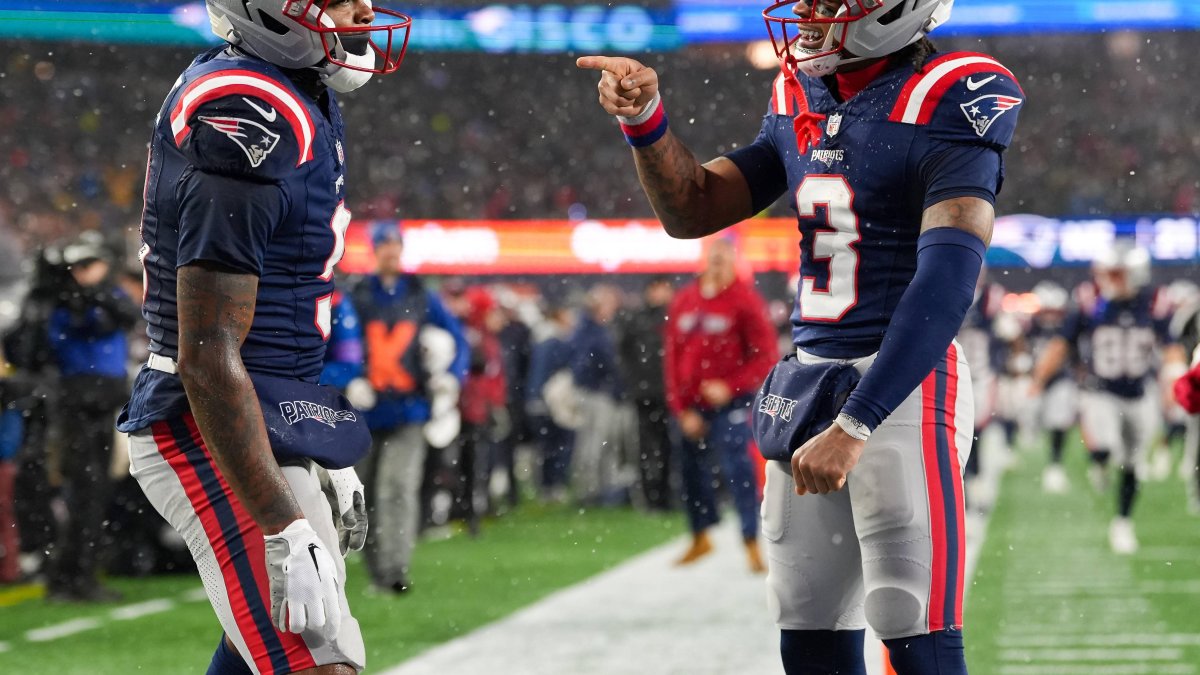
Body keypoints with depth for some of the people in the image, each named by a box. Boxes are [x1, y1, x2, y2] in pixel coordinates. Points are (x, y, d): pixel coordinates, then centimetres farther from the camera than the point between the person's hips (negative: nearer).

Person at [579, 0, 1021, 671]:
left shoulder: (946, 103, -13)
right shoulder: (801, 101, 11)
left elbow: (947, 281, -23)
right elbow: (693, 209, 20)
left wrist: (855, 425, -29)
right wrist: (646, 117, 0)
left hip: (902, 383, -8)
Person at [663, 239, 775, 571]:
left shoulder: (746, 302, -8)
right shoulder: (683, 301, 6)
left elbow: (766, 356, -10)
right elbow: (672, 357, 7)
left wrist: (730, 386, -19)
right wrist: (681, 410, 0)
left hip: (729, 405, -5)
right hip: (689, 406, 5)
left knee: (737, 469, -14)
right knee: (692, 471, 13)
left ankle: (752, 543, -11)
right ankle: (700, 538, 31)